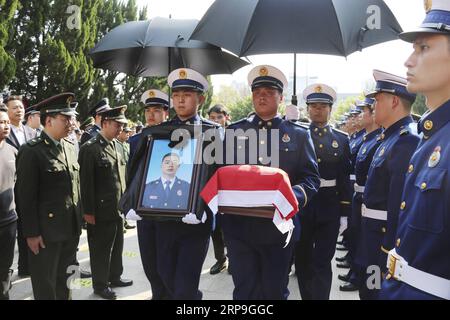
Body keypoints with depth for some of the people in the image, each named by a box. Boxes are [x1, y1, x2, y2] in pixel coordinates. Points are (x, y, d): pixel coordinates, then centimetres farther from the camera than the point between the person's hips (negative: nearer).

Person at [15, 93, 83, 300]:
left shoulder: (69, 147, 9)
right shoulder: (31, 151, -13)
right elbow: (26, 196, -14)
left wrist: (78, 221, 12)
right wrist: (31, 233, -14)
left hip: (71, 228, 6)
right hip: (45, 230, -6)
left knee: (65, 281, 19)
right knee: (45, 286, 8)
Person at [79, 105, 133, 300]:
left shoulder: (117, 145, 10)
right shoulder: (90, 148, -13)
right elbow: (86, 183, -14)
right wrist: (88, 211, -14)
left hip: (119, 208, 7)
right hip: (101, 211, -7)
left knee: (117, 246, 19)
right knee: (101, 249, 8)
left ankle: (115, 277, 36)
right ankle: (100, 285, 23)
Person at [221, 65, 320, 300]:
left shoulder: (299, 134, 5)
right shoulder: (234, 131, 9)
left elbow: (311, 177, 0)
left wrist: (293, 196, -20)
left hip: (279, 225, 0)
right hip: (239, 226, 1)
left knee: (275, 291, 13)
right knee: (245, 291, 9)